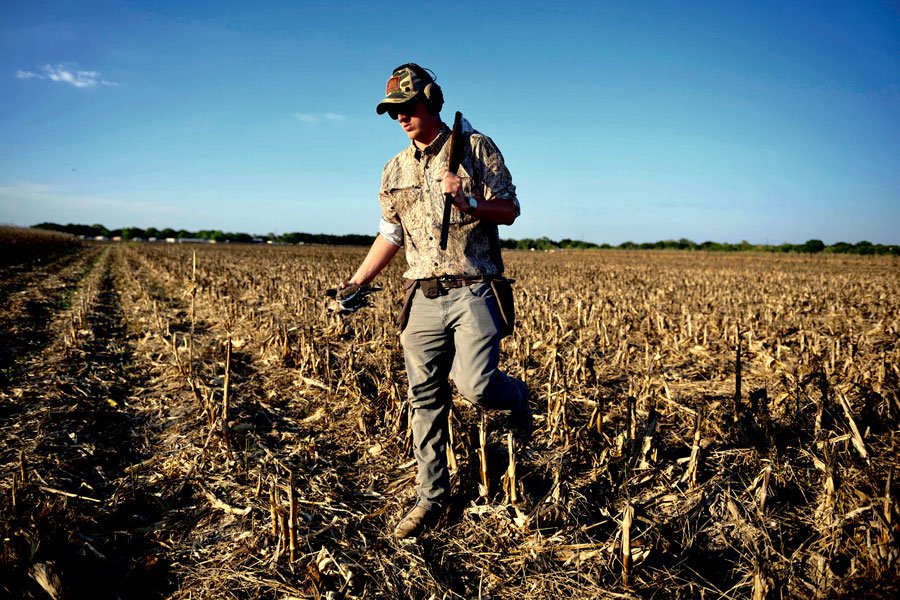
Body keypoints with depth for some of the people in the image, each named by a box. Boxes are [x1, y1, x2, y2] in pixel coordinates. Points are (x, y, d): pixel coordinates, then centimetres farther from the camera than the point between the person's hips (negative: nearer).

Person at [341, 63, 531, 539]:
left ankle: (514, 395, 21)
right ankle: (431, 497, 20)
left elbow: (509, 210, 0)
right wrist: (355, 284, 12)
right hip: (423, 298, 5)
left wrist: (469, 202, -19)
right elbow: (391, 235, 18)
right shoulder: (395, 170, 15)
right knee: (425, 399, 6)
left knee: (475, 386, -18)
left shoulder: (475, 147, 2)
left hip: (472, 291, -4)